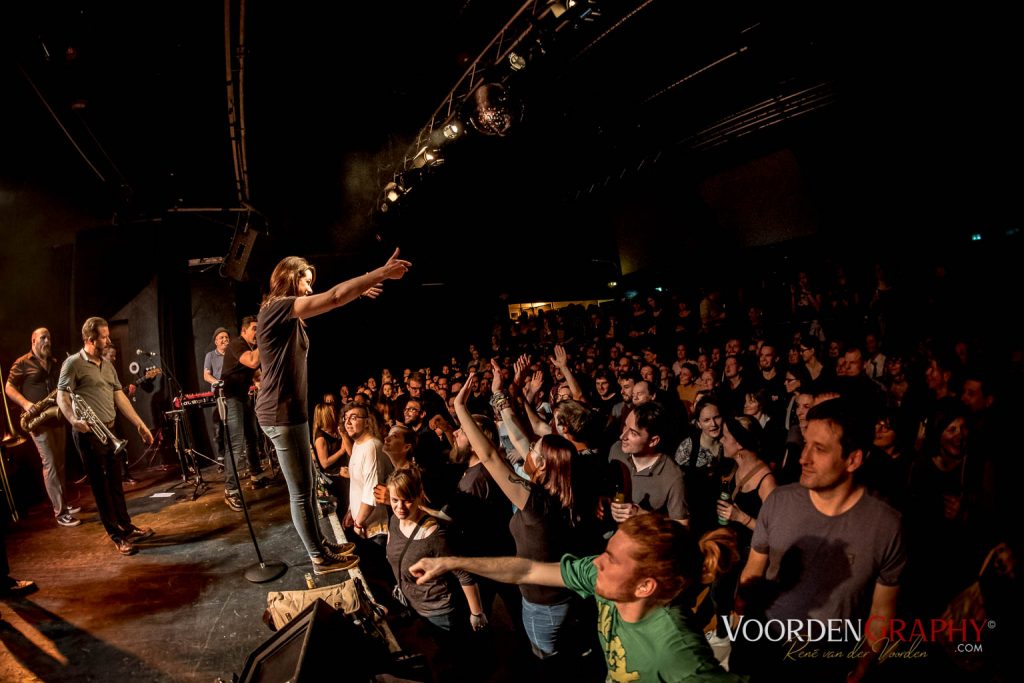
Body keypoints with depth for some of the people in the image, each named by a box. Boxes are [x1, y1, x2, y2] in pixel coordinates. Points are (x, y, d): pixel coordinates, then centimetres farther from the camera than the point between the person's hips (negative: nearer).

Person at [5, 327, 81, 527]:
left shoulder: (54, 363, 14)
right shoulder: (22, 363, -3)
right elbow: (8, 387, -5)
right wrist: (25, 404, -21)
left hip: (57, 417, 6)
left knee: (60, 462, 12)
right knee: (50, 463, -8)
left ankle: (64, 503, 22)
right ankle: (59, 512, -5)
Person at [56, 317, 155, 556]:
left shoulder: (107, 365, 13)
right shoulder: (74, 363, -8)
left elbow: (119, 397, 13)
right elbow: (62, 395, -14)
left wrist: (140, 425, 9)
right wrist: (73, 419, -32)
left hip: (109, 431, 7)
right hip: (89, 433, -7)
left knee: (116, 482, 15)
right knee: (101, 485, 2)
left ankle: (127, 527, 26)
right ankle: (117, 536, 10)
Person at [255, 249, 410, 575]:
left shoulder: (287, 315, 12)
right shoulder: (277, 308, -18)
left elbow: (327, 301, 27)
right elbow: (334, 297, -26)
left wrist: (359, 290, 20)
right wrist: (382, 272, -21)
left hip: (288, 411, 10)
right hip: (282, 414, -10)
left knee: (304, 486, 19)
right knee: (300, 491, 2)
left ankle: (320, 544, 32)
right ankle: (320, 558, 15)